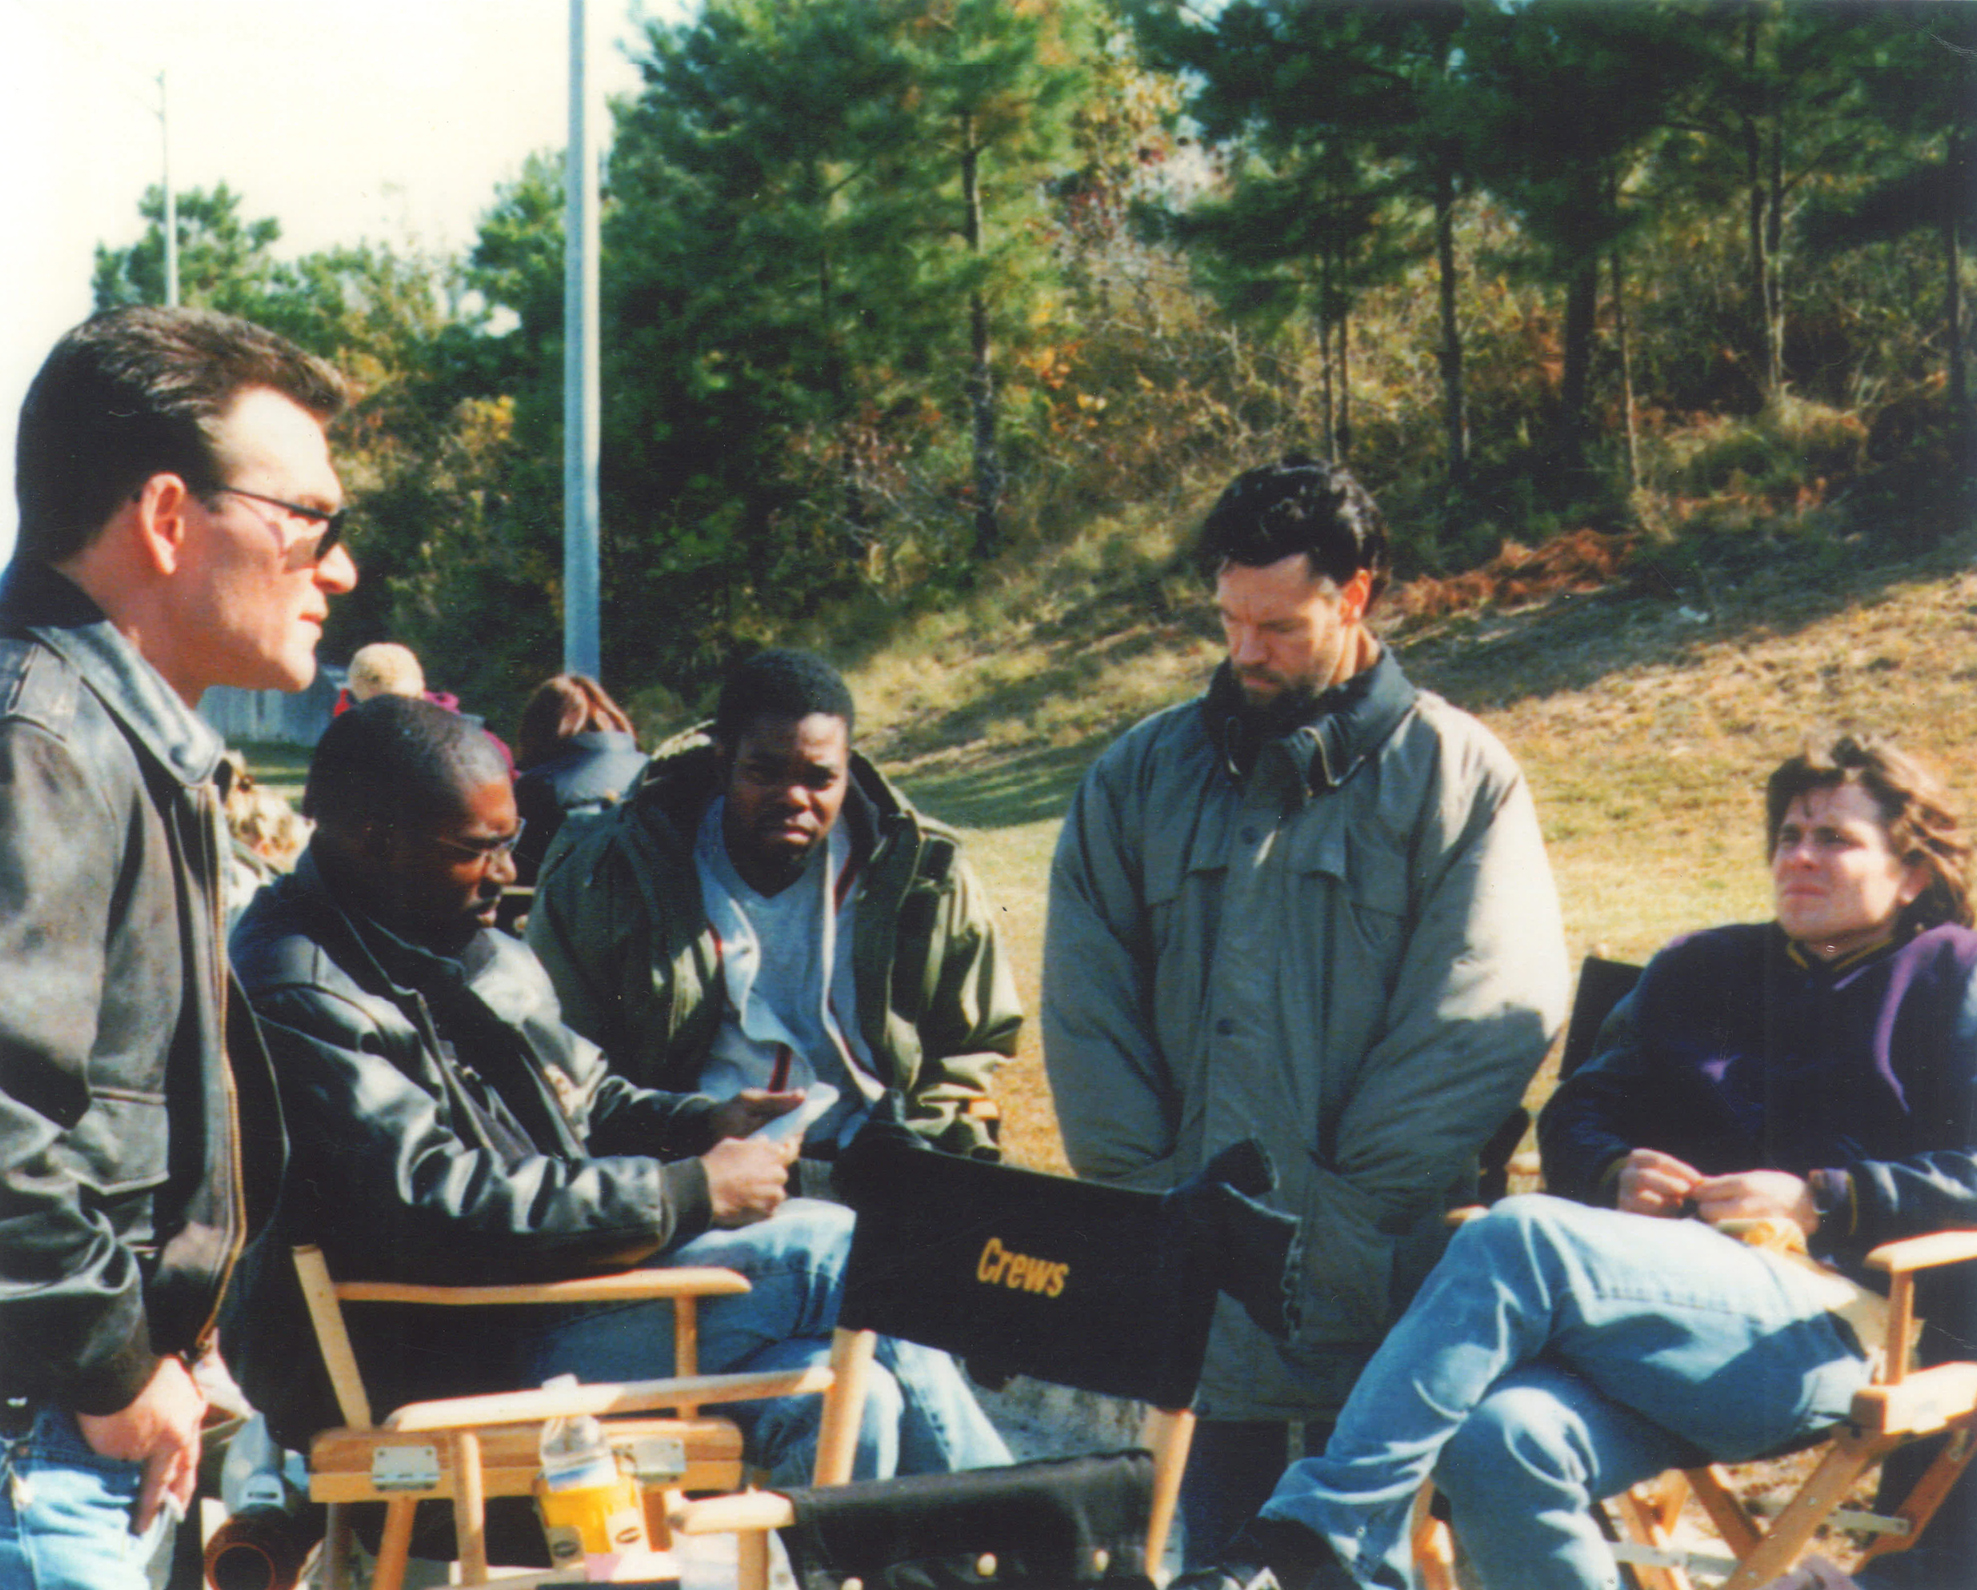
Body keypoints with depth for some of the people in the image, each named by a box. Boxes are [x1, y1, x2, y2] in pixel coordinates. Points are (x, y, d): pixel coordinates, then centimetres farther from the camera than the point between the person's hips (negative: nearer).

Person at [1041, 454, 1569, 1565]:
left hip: (1371, 1272, -3)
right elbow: (1085, 995, 9)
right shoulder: (1146, 775, 13)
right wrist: (1143, 1178, -3)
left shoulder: (1457, 775, 1)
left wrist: (1354, 1195, -13)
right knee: (1207, 1531, 7)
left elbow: (1493, 1011, -8)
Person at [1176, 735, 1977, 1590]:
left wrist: (1816, 1200, -10)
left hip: (1835, 1335, -5)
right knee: (1500, 1442, -33)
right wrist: (1613, 1174, 3)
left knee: (1522, 1238, -31)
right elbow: (1575, 1116, 26)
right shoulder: (1695, 971, 29)